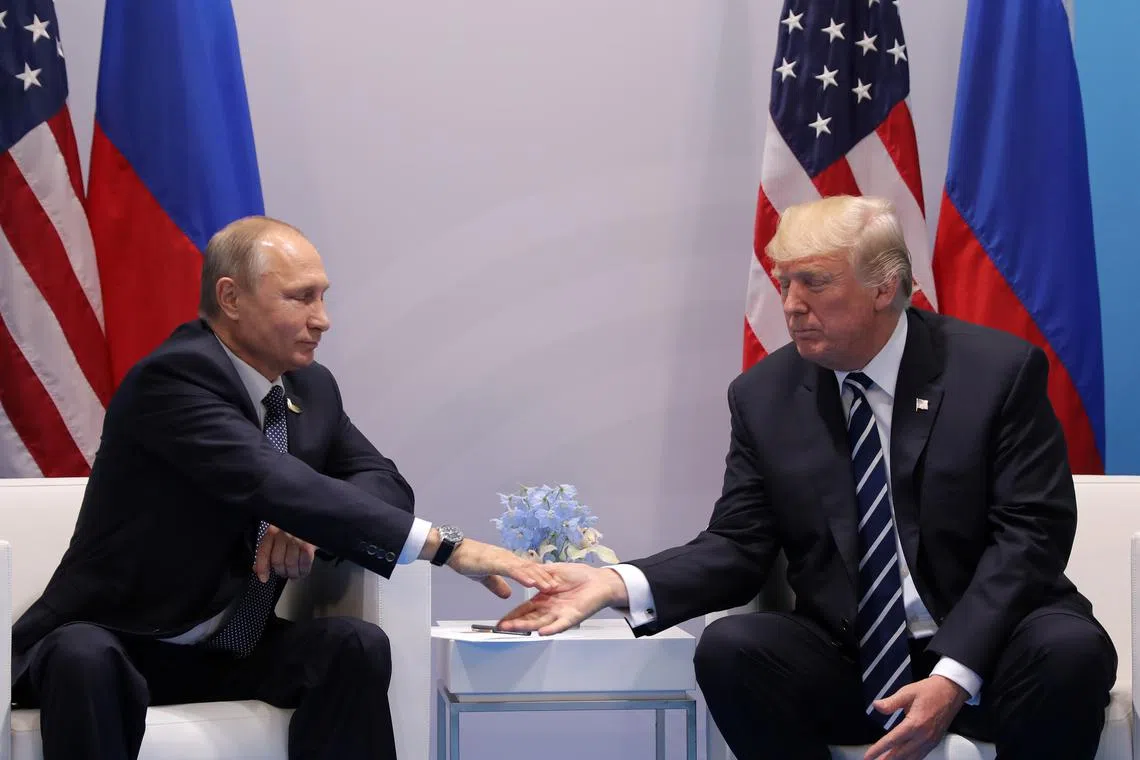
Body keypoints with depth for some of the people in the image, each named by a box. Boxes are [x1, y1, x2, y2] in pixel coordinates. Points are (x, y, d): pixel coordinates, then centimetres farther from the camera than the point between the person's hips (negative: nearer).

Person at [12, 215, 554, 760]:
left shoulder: (311, 387, 5)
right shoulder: (173, 377, -20)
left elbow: (383, 483, 9)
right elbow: (272, 484, -33)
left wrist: (311, 526, -17)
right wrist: (444, 546, -38)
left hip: (233, 653, 6)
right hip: (120, 642, -6)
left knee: (358, 646, -21)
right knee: (84, 657, -38)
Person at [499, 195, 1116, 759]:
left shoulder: (1001, 370, -4)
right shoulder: (763, 395, 6)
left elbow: (1030, 533, -9)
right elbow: (738, 546, 4)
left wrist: (953, 677, -22)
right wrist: (620, 585, -17)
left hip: (987, 650, -2)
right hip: (848, 665, 2)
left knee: (1069, 649, -34)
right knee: (729, 648, -26)